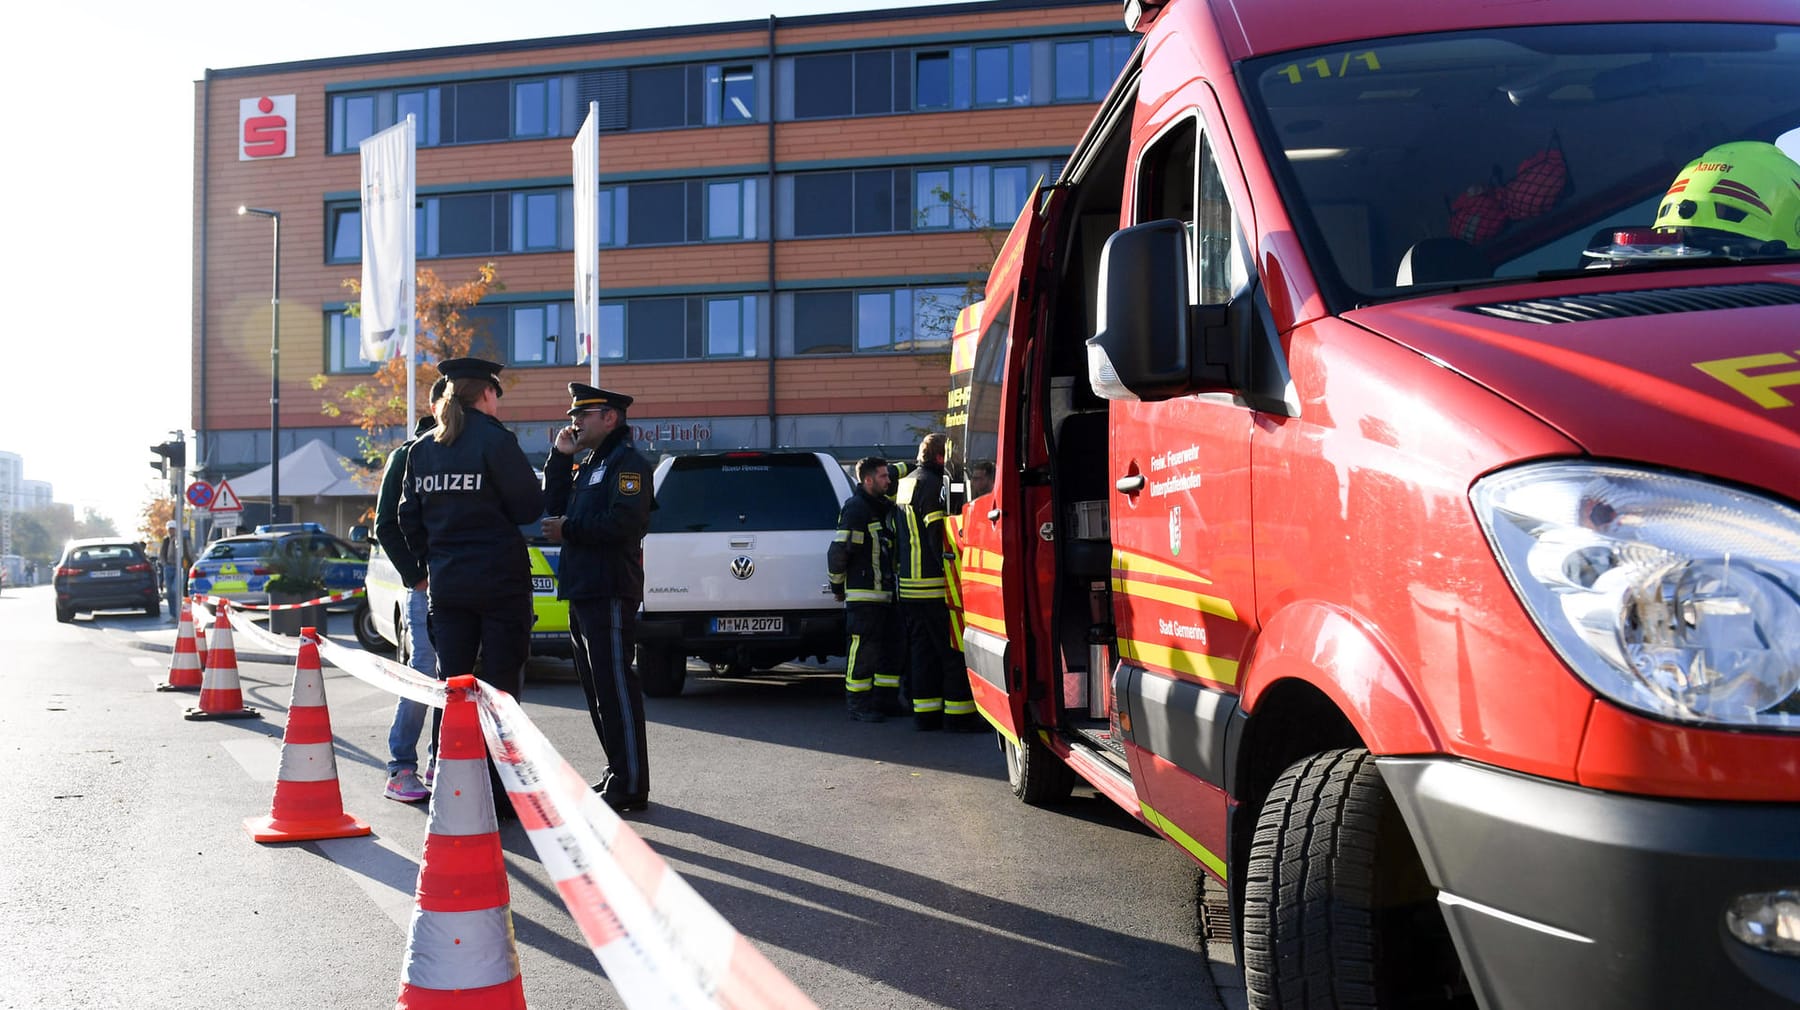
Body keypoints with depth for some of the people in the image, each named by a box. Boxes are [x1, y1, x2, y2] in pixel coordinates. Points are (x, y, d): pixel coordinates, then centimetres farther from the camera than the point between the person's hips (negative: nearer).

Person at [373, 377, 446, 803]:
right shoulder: (408, 456, 1)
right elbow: (387, 526, -1)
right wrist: (415, 575, -8)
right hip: (428, 584, -4)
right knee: (423, 673, -7)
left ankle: (440, 762, 16)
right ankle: (401, 769, 1)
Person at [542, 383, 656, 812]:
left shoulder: (628, 462, -8)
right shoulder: (587, 463, 23)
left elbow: (624, 521, -21)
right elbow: (555, 508, 18)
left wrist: (568, 530, -12)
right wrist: (560, 457, 10)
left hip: (610, 593, -10)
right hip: (583, 591, 10)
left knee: (616, 688, -9)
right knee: (597, 689, 13)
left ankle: (630, 784, -6)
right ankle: (618, 774, 21)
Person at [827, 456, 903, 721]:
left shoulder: (884, 508, 17)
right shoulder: (855, 508, -13)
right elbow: (838, 550, -16)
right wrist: (838, 587, -8)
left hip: (885, 593, 10)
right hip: (863, 595, -10)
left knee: (890, 648, 13)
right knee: (863, 649, -6)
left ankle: (885, 700, 22)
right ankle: (858, 705, 0)